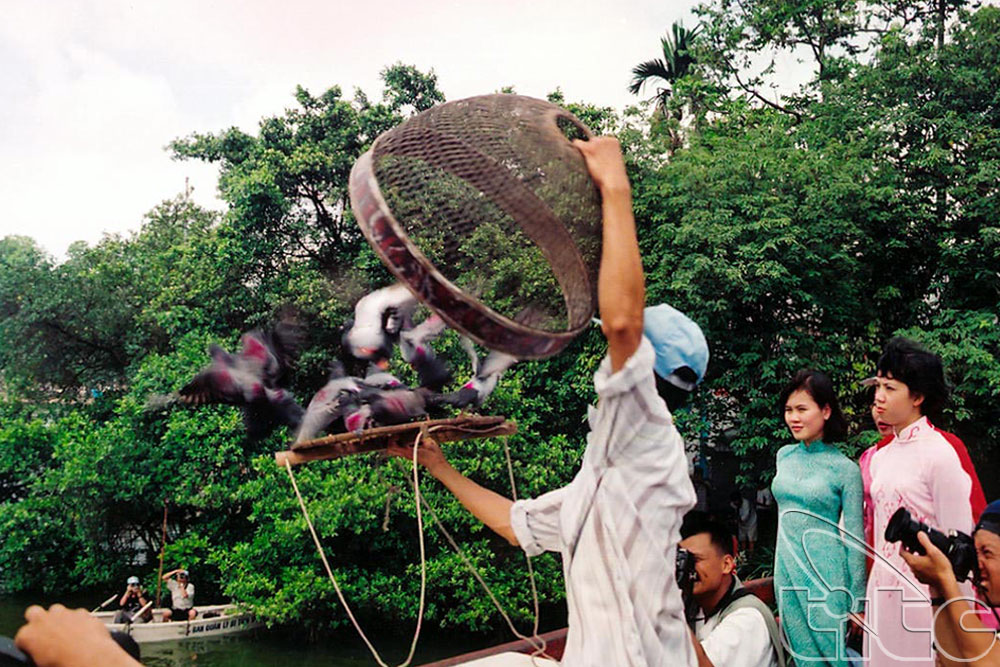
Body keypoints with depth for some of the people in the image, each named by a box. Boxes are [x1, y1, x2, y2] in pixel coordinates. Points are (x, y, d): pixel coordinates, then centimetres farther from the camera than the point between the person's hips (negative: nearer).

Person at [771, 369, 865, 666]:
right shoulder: (784, 456, 7)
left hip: (825, 573, -5)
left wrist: (857, 603, -4)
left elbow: (854, 539, -5)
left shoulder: (845, 469, -8)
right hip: (787, 570, 5)